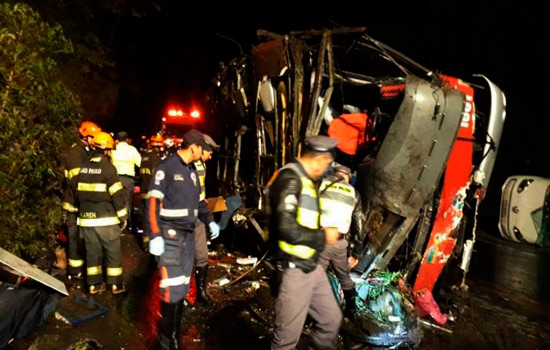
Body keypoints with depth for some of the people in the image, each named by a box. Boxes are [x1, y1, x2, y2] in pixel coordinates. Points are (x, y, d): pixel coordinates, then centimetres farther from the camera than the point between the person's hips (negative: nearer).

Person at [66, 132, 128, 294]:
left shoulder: (83, 167, 8)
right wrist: (123, 215, -5)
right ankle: (116, 284, 12)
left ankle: (94, 284, 20)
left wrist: (79, 209, 23)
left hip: (86, 219, 6)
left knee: (92, 251, 14)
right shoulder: (108, 168, -12)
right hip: (106, 219, -6)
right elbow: (117, 194, -14)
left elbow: (77, 193, 13)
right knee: (113, 252, 6)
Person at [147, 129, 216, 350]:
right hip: (170, 234, -8)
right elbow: (153, 202, -13)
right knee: (172, 287, -6)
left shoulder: (192, 171, 13)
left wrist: (210, 221, 12)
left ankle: (175, 332, 27)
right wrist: (155, 235, -18)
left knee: (183, 286, 13)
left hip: (188, 234, 8)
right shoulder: (167, 167, -11)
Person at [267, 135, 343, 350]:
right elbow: (286, 228, -27)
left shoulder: (305, 179, 12)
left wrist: (326, 231, 3)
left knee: (331, 319, 20)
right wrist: (323, 237, -14)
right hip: (295, 269, -9)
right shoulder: (290, 178, -18)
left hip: (312, 266, 9)